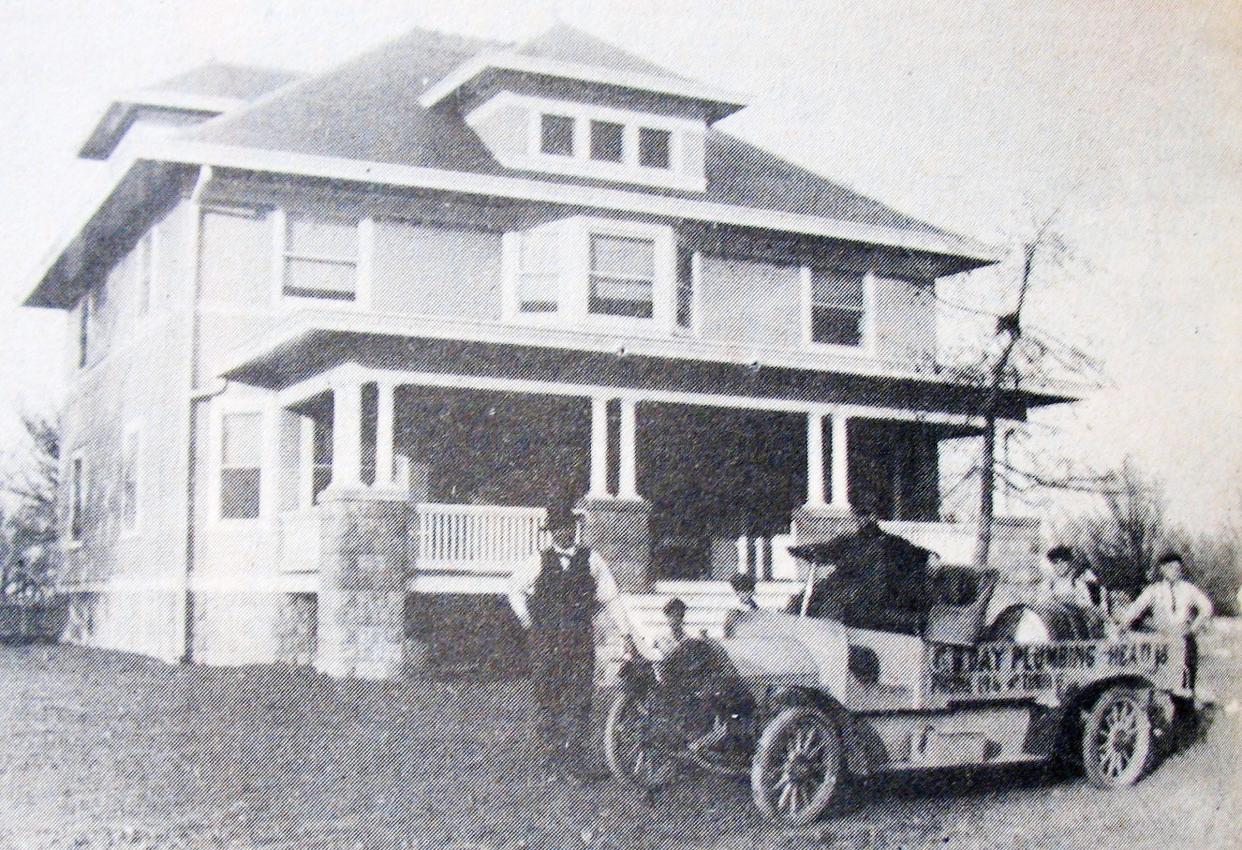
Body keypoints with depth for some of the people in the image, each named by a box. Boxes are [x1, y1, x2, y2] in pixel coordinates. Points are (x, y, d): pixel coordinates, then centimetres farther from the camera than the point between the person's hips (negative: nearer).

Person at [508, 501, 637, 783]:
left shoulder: (591, 560, 7)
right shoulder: (539, 562, 7)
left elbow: (611, 597, 9)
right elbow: (515, 589, 22)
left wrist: (627, 632, 5)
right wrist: (527, 620, 12)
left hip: (580, 638, 0)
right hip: (545, 639, 0)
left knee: (579, 701, -6)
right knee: (548, 700, 0)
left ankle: (575, 764, -1)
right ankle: (552, 763, 7)